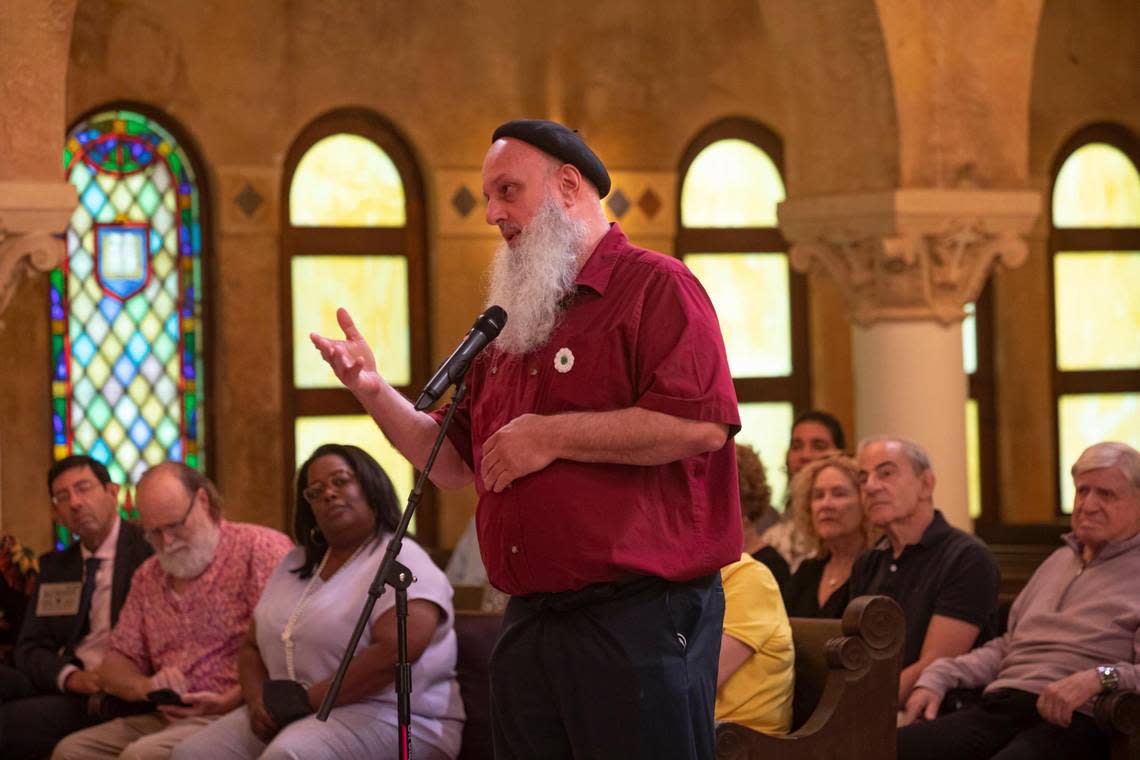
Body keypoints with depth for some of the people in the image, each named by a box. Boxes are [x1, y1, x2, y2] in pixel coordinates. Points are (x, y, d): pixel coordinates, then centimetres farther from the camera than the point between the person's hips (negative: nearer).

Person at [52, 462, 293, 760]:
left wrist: (228, 701, -23)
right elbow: (114, 667, 20)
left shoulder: (262, 548, -3)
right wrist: (145, 686, -3)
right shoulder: (148, 577, 20)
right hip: (164, 719, 7)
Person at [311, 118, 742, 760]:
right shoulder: (511, 326, 21)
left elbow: (701, 423, -20)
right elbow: (455, 464, 25)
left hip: (641, 618, -8)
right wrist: (375, 392, 8)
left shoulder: (653, 286, -4)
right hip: (529, 625, 8)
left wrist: (551, 435, -14)